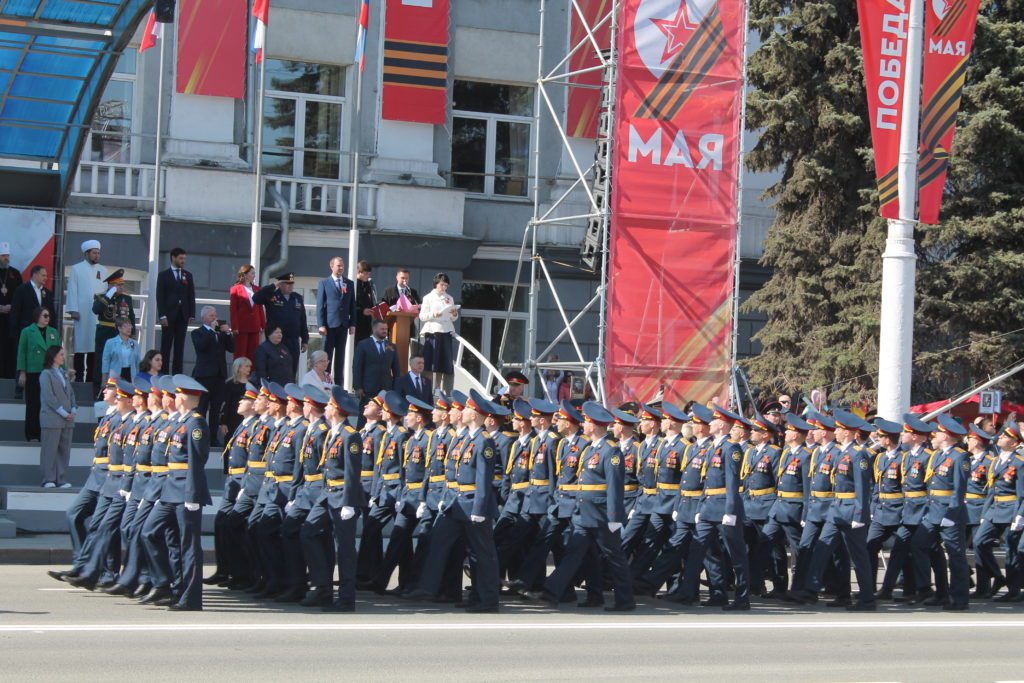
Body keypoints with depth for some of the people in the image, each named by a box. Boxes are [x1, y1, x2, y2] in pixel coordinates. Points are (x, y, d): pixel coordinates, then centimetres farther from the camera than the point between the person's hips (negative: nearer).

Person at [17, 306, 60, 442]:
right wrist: (22, 372, -5)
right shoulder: (27, 332, 3)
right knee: (33, 405, 0)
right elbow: (22, 353, 1)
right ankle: (32, 435, 6)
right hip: (33, 374, -3)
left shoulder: (53, 332, 12)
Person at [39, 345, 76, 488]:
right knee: (50, 449, -4)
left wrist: (73, 410, 0)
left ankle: (61, 479, 10)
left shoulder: (63, 373, 17)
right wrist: (64, 413, -13)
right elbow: (49, 397, -12)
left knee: (64, 449, 5)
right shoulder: (46, 374, -4)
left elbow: (70, 393, 16)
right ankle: (48, 480, 0)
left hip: (67, 419, 7)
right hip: (52, 419, -7)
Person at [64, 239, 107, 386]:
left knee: (95, 345, 1)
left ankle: (92, 376, 6)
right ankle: (79, 377, 1)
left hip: (99, 313, 3)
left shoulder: (103, 270, 15)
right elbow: (72, 290, 0)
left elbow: (106, 290, 11)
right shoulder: (76, 269, 5)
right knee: (81, 345, -2)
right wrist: (73, 310, -8)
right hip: (82, 313, -3)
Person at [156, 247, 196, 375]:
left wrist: (191, 314, 2)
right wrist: (162, 315, -11)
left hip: (183, 315, 3)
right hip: (169, 315, -3)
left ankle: (177, 373, 2)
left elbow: (191, 296, 11)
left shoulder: (188, 276, 13)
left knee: (180, 346, 2)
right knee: (166, 345, -2)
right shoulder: (164, 275, 3)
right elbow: (160, 297, -2)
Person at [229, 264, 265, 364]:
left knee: (253, 355, 4)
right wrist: (234, 327, -11)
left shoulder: (256, 289, 12)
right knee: (240, 355, 1)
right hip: (241, 327, -4)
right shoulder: (235, 289, 0)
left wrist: (263, 325, 6)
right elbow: (232, 309, -4)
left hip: (254, 327, 4)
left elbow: (260, 308, 13)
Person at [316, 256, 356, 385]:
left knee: (340, 355, 6)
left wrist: (352, 324, 3)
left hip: (343, 325, 3)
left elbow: (352, 305, 11)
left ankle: (338, 383, 9)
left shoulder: (349, 284, 12)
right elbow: (320, 305, -2)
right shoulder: (324, 283, 2)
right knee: (327, 354, -1)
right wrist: (321, 325, -10)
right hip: (330, 324, -3)